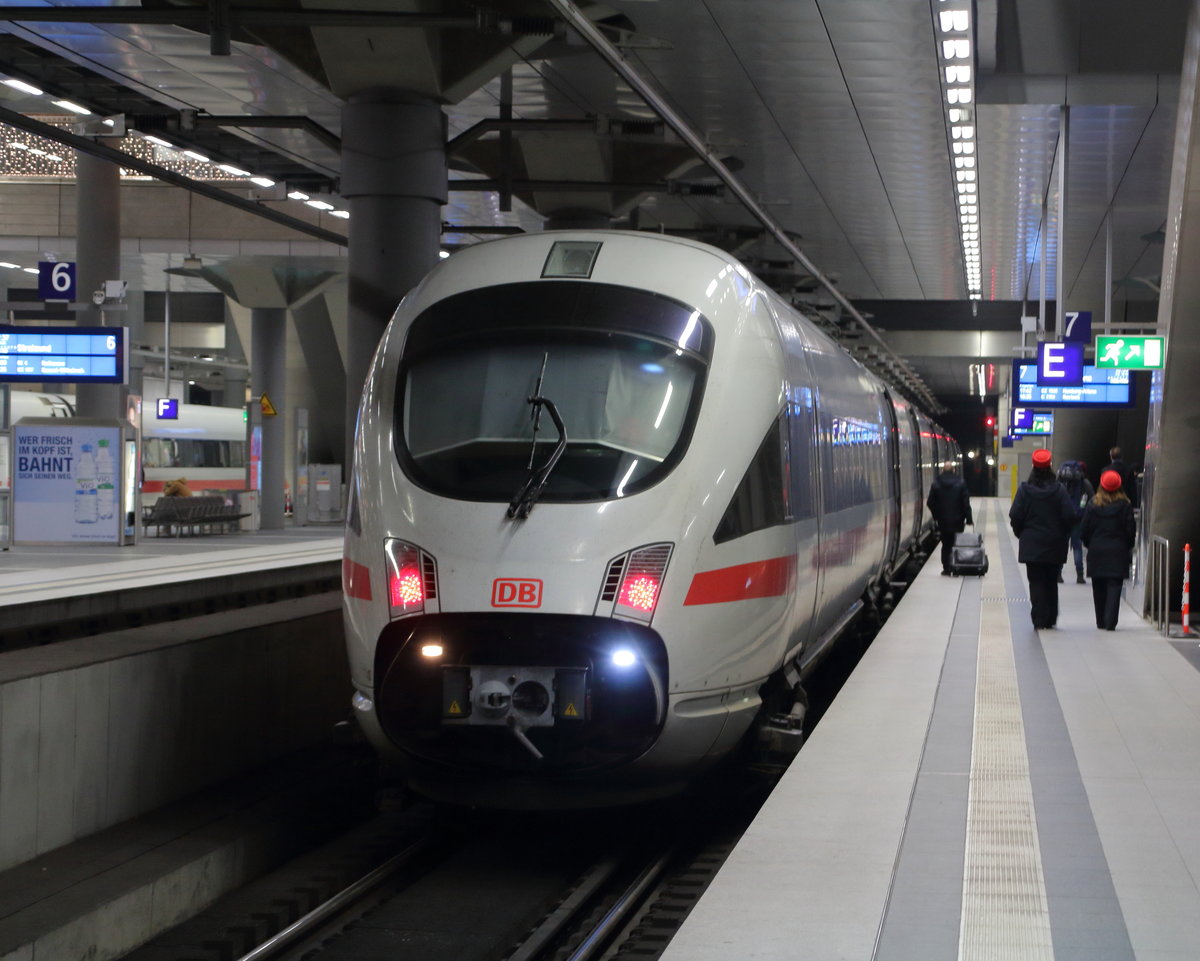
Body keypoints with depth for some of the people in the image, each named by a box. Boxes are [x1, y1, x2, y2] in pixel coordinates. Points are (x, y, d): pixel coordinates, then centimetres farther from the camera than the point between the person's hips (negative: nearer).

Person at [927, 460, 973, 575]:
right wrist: (969, 518, 0)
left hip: (943, 521, 1)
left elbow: (930, 503, -2)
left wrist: (936, 516, 12)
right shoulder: (960, 483, -7)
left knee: (946, 544, 9)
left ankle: (946, 569, 8)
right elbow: (966, 502, -7)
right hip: (957, 520, -1)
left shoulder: (936, 484, -5)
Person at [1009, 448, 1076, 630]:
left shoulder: (1024, 490, -6)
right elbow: (1070, 516, -7)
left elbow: (1015, 516, -7)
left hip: (1031, 546, -1)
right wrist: (1063, 537, 8)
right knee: (1051, 582, 13)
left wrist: (1022, 534, 9)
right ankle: (1050, 620, 16)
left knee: (1036, 582, 2)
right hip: (1054, 547, 1)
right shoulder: (1059, 490, -5)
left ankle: (1039, 620, -5)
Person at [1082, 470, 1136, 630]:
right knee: (1114, 587, -2)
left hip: (1096, 551, 2)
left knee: (1099, 588, 11)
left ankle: (1101, 621, 17)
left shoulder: (1093, 504, -3)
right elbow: (1130, 529, -3)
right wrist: (1128, 548, 12)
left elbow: (1086, 528, 0)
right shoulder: (1124, 505, -6)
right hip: (1117, 551, -2)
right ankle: (1110, 622, -12)